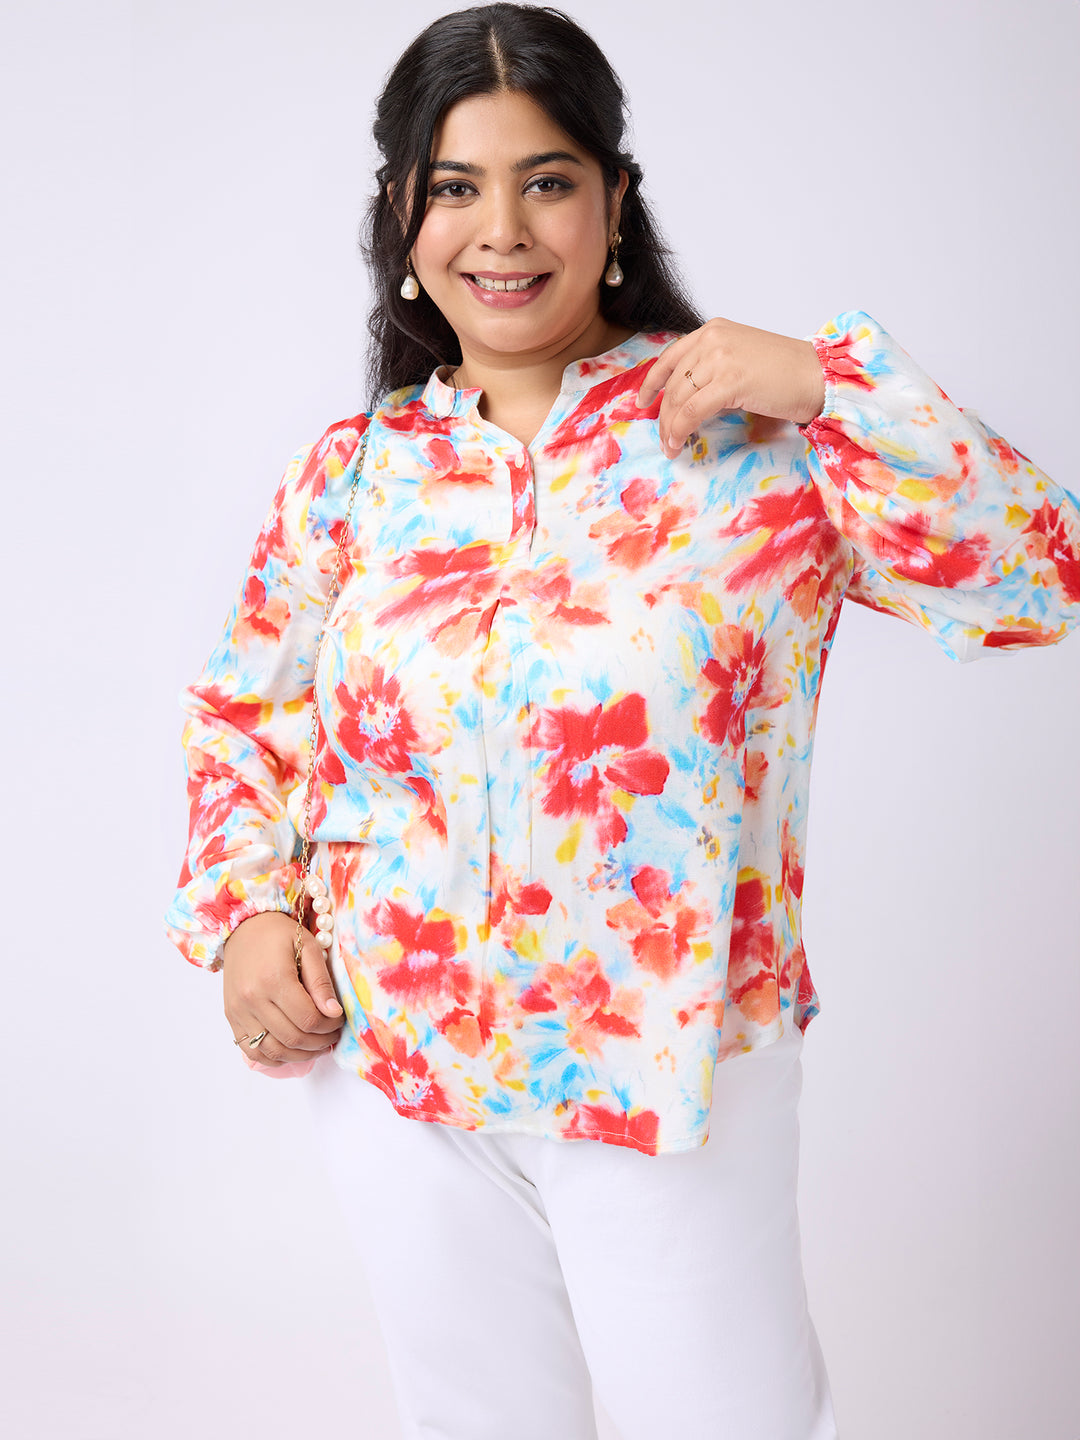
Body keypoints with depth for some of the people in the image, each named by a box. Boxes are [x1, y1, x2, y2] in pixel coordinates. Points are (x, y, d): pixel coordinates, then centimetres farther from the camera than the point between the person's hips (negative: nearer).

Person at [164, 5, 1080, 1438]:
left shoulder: (751, 437, -9)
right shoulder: (356, 472, 0)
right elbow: (242, 709, 11)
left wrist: (835, 383, -22)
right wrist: (245, 909, -3)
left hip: (676, 1070, -2)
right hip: (395, 1065, 3)